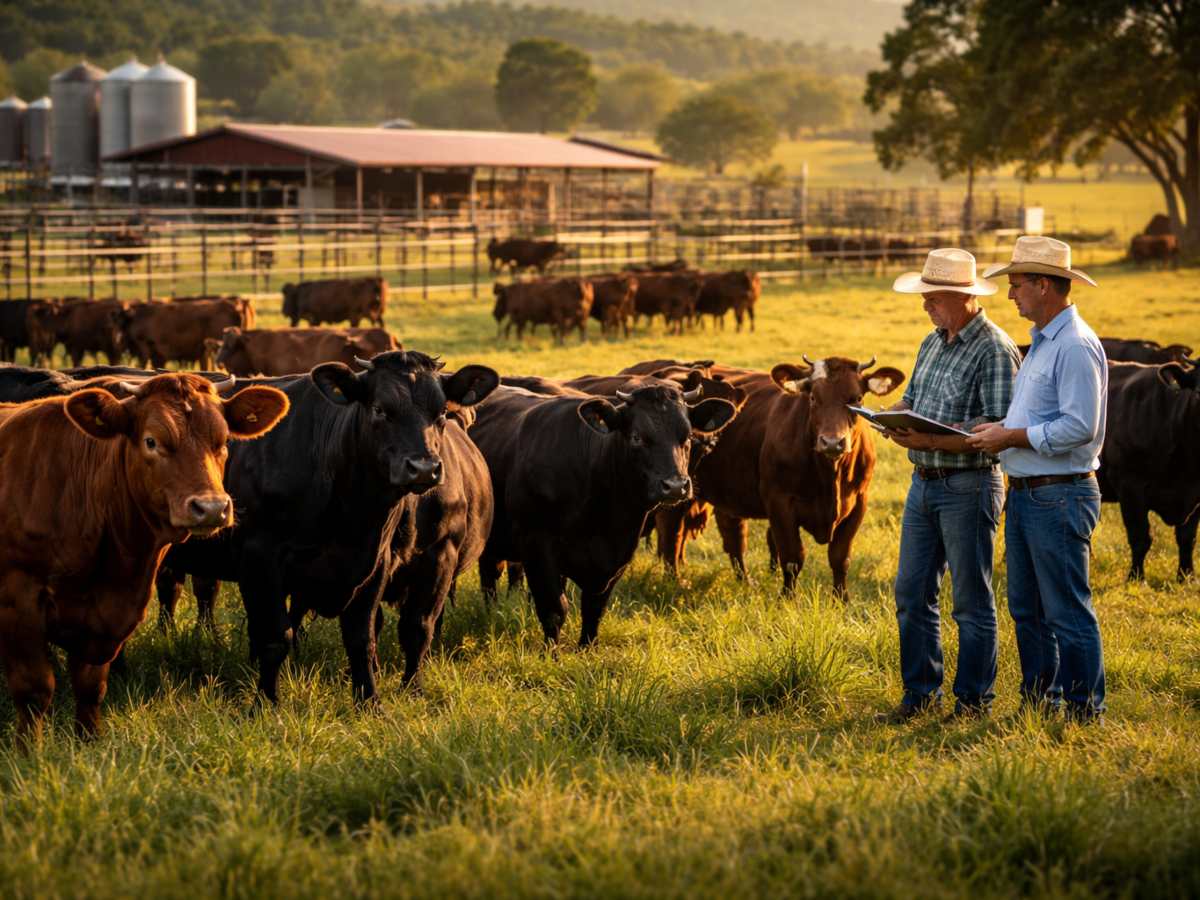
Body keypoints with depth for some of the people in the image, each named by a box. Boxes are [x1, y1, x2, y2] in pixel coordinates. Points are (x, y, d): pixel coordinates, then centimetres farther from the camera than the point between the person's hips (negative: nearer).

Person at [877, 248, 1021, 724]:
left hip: (968, 487, -8)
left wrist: (931, 440, -26)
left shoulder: (995, 351, -14)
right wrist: (895, 417, -2)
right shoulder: (932, 343, 13)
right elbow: (912, 397, 22)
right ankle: (920, 693, 20)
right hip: (923, 484, 8)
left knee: (971, 600, 1)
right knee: (912, 593, 10)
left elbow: (997, 430, -21)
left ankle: (973, 700, 10)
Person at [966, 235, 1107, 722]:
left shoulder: (1076, 346, -16)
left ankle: (1085, 714, 3)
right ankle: (1038, 702, 25)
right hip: (1024, 494, 10)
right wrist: (1001, 430, 7)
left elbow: (1080, 427, -23)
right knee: (1027, 609, 15)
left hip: (1059, 498, -10)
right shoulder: (1042, 343, 16)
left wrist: (1012, 437, -17)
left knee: (1068, 612, -4)